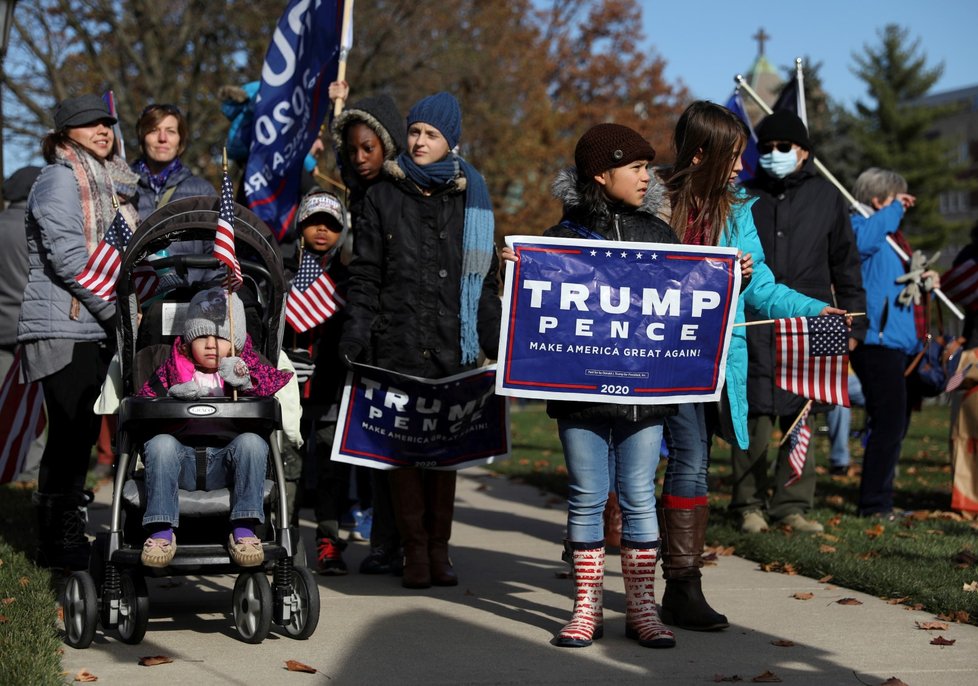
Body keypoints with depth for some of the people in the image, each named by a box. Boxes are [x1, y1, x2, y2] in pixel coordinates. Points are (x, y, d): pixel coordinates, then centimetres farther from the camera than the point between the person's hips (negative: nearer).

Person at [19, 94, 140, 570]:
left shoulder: (110, 183, 21)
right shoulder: (61, 179, -7)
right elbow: (67, 257, -17)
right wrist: (118, 312, -17)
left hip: (96, 329, 8)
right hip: (63, 328, -8)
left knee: (82, 433, 10)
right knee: (70, 432, -8)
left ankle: (68, 538, 17)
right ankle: (56, 543, -1)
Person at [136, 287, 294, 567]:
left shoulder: (247, 366, 14)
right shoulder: (171, 368, 17)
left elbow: (279, 382, -3)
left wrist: (247, 381, -20)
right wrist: (172, 398, -8)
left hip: (226, 462, -1)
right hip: (182, 461, 1)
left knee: (252, 442, -29)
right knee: (160, 443, -28)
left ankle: (244, 530, -28)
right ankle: (161, 531, -26)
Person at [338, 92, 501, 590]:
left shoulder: (471, 199, 10)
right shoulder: (383, 197, 8)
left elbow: (485, 280, 12)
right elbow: (365, 275, 7)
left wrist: (497, 343, 4)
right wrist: (355, 334, -4)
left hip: (454, 347, 1)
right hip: (397, 346, -1)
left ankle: (439, 549, 11)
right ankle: (415, 552, 4)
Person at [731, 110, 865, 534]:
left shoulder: (827, 197, 12)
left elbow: (846, 265, 15)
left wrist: (852, 324, 10)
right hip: (755, 324, -1)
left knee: (801, 418, 3)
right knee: (755, 418, -6)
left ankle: (792, 505, 11)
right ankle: (749, 505, 5)